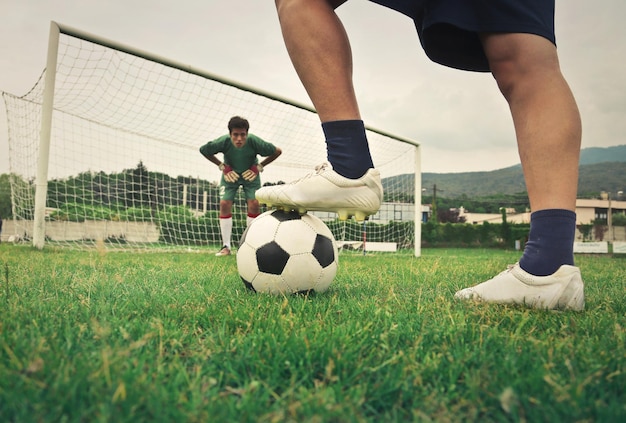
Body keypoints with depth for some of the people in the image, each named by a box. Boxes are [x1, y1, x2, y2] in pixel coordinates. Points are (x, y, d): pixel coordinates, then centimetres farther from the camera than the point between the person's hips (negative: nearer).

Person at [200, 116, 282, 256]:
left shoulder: (254, 141, -31)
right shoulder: (224, 141, -29)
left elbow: (277, 151, -18)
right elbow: (203, 150, -11)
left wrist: (259, 167, -16)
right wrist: (222, 166, -13)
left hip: (250, 174, 0)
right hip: (230, 174, 1)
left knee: (254, 204, -14)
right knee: (224, 204, -12)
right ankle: (226, 246, -3)